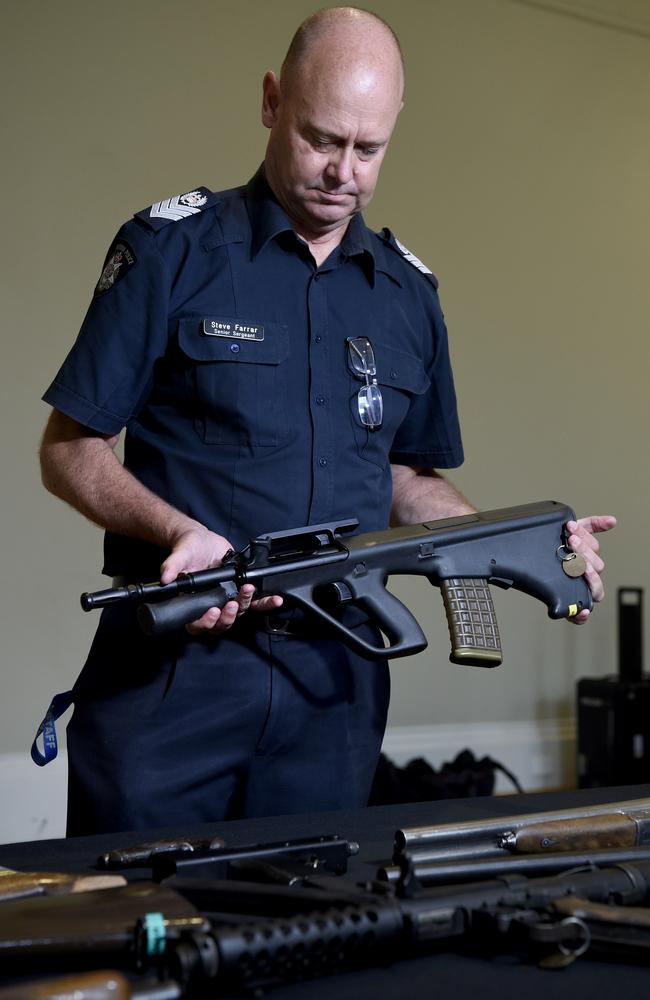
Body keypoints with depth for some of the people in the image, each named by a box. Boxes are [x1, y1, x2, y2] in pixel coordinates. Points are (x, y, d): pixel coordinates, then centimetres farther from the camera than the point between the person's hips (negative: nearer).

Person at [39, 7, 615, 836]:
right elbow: (69, 449, -2)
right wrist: (178, 531, -20)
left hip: (335, 682, 4)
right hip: (171, 668, -3)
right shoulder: (171, 249, -2)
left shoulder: (409, 292, 11)